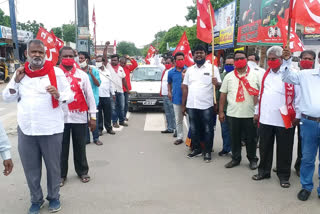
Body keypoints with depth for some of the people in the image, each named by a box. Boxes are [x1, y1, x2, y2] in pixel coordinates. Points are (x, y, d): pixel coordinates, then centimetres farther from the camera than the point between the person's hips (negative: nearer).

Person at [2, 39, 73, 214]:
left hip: (51, 128, -2)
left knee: (53, 166, 10)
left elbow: (70, 96, -1)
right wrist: (16, 81, -3)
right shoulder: (20, 73, 9)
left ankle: (53, 197, 31)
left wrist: (58, 95, -23)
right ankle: (36, 199, 31)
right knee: (31, 168, 12)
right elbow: (7, 98, 12)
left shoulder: (56, 71, -1)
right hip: (25, 129, 3)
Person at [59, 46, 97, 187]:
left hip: (79, 117, 1)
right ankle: (61, 174, 24)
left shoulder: (82, 75, 4)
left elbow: (89, 95, 4)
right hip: (60, 117, 0)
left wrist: (93, 116, 1)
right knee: (62, 147, 9)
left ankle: (82, 171, 27)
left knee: (80, 147, 10)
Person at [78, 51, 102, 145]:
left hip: (93, 98, -2)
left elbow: (98, 84, -5)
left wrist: (91, 74, -16)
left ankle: (96, 138, 14)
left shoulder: (94, 70, 0)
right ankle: (86, 139, 18)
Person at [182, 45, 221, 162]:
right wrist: (183, 105, 11)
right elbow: (185, 87, 13)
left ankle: (207, 151, 17)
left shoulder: (212, 68, -1)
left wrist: (216, 83, -27)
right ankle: (196, 148, 30)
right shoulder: (189, 70, 11)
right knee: (193, 129, 14)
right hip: (191, 105, 4)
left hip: (206, 105, -4)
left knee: (208, 129, 4)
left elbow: (220, 85, -3)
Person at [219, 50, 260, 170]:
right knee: (234, 138, 11)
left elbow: (260, 94, 3)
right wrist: (221, 111, 3)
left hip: (250, 114, -1)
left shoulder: (254, 75, 4)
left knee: (251, 138, 8)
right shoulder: (229, 76, 7)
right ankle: (236, 158, 26)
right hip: (233, 114, 1)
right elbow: (223, 95, 8)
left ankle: (253, 159, 25)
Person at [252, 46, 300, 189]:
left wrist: (297, 115, -8)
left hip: (285, 120, -5)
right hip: (265, 118, 5)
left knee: (284, 150, 8)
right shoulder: (266, 74, 14)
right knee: (265, 148, 15)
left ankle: (283, 175, 24)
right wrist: (257, 111, 16)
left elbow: (298, 95, -6)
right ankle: (264, 171, 31)